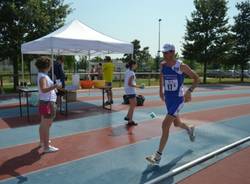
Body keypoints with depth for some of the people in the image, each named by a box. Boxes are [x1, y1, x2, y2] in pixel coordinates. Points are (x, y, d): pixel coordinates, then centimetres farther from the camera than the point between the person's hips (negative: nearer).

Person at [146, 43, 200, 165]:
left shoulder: (181, 66, -15)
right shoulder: (162, 65, 0)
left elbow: (196, 78, -7)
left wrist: (189, 91, -22)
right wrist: (161, 91, 16)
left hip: (178, 99, -6)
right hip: (168, 98, 6)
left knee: (165, 125, -13)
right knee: (176, 123, 23)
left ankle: (158, 156, -4)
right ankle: (189, 129, 58)